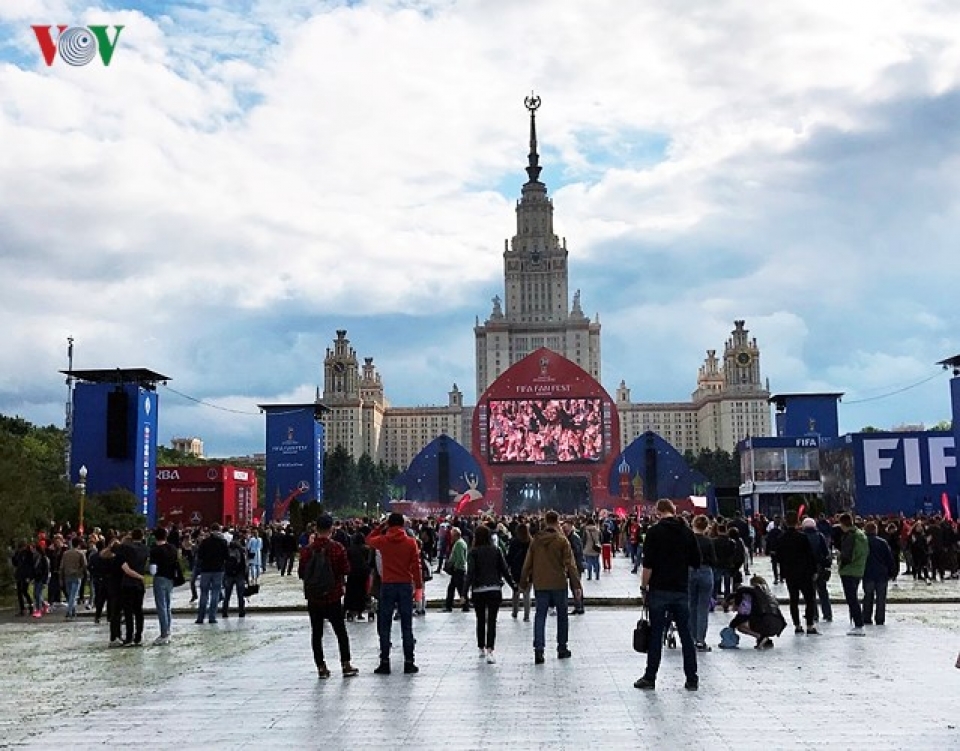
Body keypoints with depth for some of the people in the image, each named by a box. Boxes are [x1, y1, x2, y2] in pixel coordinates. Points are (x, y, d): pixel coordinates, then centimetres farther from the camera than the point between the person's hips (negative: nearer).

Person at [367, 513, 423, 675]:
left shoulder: (382, 541, -3)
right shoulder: (411, 542, -4)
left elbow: (369, 539, 19)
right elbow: (416, 566, -3)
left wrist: (381, 526, 18)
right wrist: (419, 585, 3)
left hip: (387, 585, 0)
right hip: (406, 585, 0)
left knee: (385, 626, 7)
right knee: (407, 626, 5)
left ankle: (384, 663, 6)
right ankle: (409, 663, 6)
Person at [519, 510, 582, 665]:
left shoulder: (536, 540, 1)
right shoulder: (562, 540, -7)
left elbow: (528, 563, 7)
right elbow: (570, 564, -9)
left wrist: (523, 582, 17)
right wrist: (576, 584, -6)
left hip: (540, 584, 2)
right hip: (559, 584, -2)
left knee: (540, 615, 3)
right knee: (562, 615, 14)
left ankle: (538, 649, -10)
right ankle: (562, 648, 20)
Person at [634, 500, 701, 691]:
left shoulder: (654, 532, -8)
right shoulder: (687, 532, 4)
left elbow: (648, 565, -12)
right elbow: (696, 562, 8)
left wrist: (644, 587, -2)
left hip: (660, 590, -3)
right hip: (682, 590, 3)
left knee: (656, 634, 2)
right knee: (686, 634, 8)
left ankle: (650, 677, 8)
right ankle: (692, 679, 10)